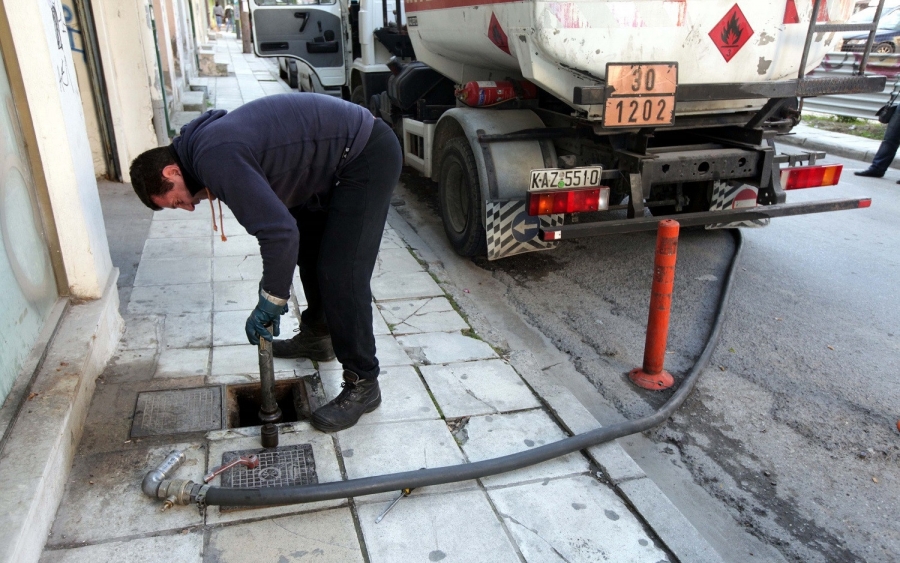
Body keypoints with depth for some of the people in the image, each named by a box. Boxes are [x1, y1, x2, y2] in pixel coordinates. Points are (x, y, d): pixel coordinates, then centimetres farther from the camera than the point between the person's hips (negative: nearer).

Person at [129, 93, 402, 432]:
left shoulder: (215, 160, -22)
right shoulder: (206, 143, 10)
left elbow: (280, 231, -28)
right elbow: (274, 215, 15)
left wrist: (271, 300, -15)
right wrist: (274, 291, 13)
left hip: (368, 157, -11)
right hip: (338, 155, 11)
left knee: (341, 274, -11)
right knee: (308, 247, 22)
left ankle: (363, 385, 1)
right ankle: (316, 336, 40)